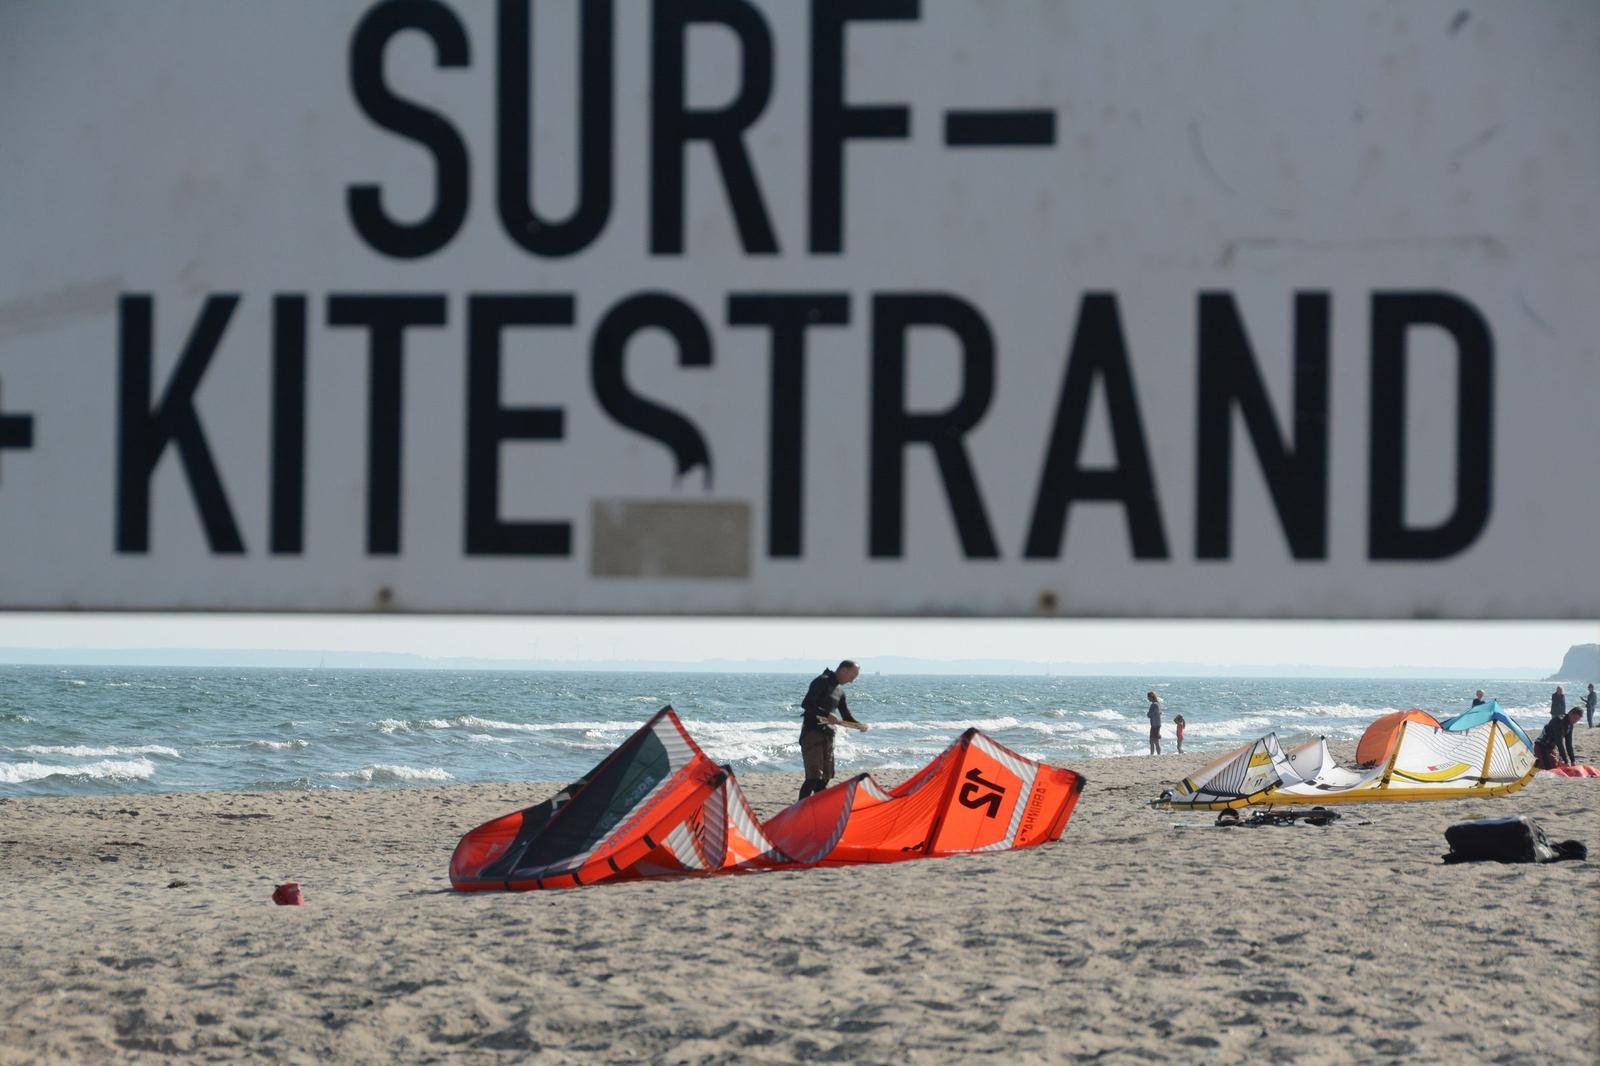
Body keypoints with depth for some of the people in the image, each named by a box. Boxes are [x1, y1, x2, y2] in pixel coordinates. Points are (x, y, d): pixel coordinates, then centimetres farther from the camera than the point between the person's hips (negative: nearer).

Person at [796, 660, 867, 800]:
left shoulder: (839, 690, 17)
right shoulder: (822, 682, -9)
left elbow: (846, 716, 23)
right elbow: (806, 704, -18)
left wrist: (859, 725, 4)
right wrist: (826, 715, -24)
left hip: (827, 735, 9)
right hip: (812, 732, -9)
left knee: (824, 778, 9)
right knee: (814, 777, -16)